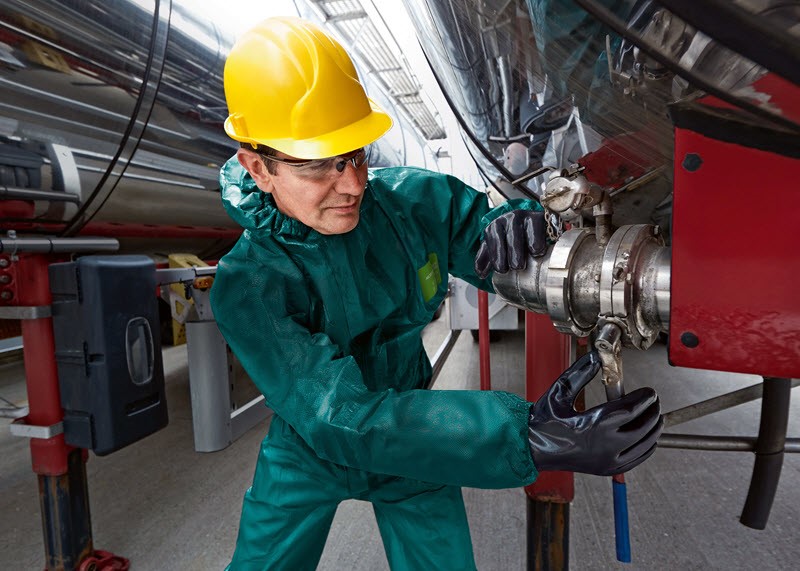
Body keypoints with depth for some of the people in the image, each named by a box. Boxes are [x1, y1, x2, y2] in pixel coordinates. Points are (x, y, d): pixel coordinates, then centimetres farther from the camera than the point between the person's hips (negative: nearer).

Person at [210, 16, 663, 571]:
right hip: (309, 456, -1)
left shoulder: (412, 198, -21)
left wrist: (515, 221, -34)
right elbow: (340, 416, -40)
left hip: (413, 441, 2)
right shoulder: (246, 286, -30)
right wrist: (527, 437, -48)